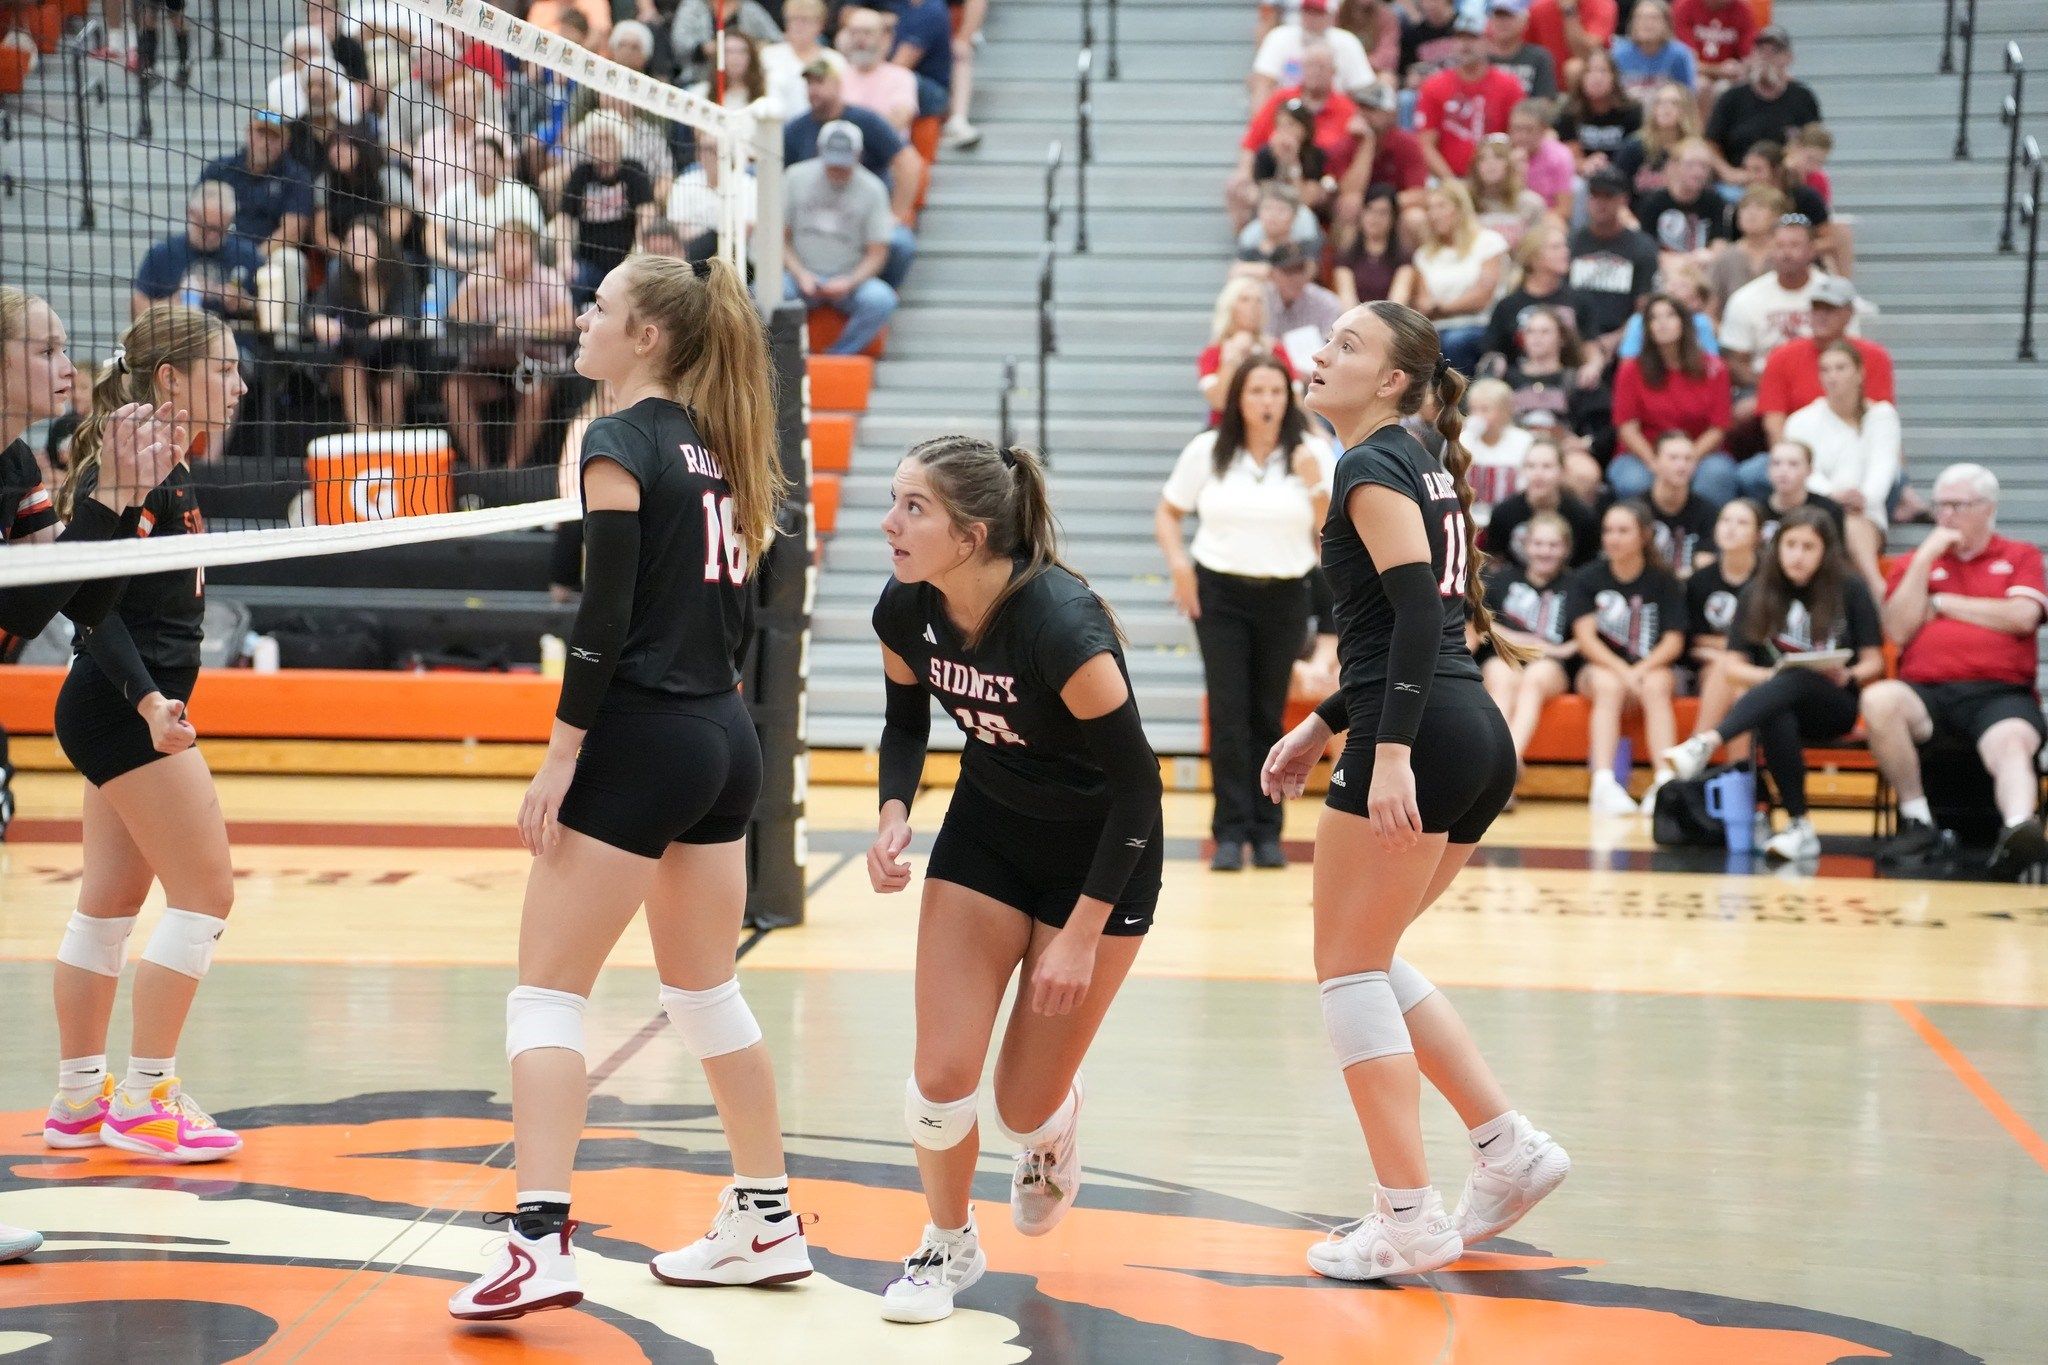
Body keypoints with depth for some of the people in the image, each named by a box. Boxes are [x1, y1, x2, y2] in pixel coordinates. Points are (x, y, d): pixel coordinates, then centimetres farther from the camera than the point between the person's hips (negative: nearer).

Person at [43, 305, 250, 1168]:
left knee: (110, 902, 14)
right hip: (127, 708, -10)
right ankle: (144, 1099, -2)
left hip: (130, 708, 10)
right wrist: (147, 700, -28)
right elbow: (95, 602, -23)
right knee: (205, 894, -7)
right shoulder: (133, 470, -16)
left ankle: (78, 1099, 21)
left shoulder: (171, 468, 11)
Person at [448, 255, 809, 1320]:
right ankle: (767, 1224, 26)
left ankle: (540, 1243, -12)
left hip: (641, 740, -8)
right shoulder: (711, 442, 13)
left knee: (546, 991, -5)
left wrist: (560, 759, -15)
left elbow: (605, 614, -17)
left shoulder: (620, 443, -11)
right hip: (729, 740, 8)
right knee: (705, 992, 19)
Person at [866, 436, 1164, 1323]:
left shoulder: (1061, 626, -34)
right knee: (941, 1078, -6)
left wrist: (1082, 934, -22)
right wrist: (893, 813, -14)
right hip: (987, 830, 4)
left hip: (1100, 851, -4)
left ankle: (1054, 1130, 38)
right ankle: (949, 1244, 22)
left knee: (1025, 1108, -1)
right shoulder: (904, 611, -16)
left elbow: (1136, 782, -24)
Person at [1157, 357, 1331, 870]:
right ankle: (1231, 833, -6)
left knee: (1267, 716, 4)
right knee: (1228, 714, -7)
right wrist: (1179, 563, -7)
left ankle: (1266, 832, 12)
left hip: (1284, 596, 1)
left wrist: (1314, 484, -20)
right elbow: (1168, 513, 9)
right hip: (1219, 592, 0)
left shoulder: (1311, 452, -2)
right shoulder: (1207, 451, -1)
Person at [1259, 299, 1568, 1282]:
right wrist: (1323, 726, 27)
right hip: (1479, 741, 9)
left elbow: (1416, 610, -19)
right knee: (1369, 962, 18)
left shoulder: (1371, 466, -7)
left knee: (1350, 969, -1)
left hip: (1423, 744, -9)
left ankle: (1409, 1220, -1)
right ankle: (1510, 1147, 14)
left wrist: (1390, 751, -26)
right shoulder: (1424, 466, 20)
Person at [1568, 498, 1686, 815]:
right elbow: (1586, 637, -7)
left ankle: (1665, 783, -46)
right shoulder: (1587, 579, 2)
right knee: (1609, 685, -35)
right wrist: (1621, 670, -23)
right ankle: (1603, 784, -49)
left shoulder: (1663, 583, 3)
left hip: (1652, 667, 0)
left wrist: (1640, 670, -23)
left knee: (1656, 685, -34)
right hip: (1601, 667, 0)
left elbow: (1674, 641, -5)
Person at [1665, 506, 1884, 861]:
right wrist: (1772, 677, -16)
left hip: (1834, 706, -2)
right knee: (1775, 718, -38)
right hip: (1777, 702, 2)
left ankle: (1708, 743, -57)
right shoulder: (1758, 594, 8)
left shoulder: (1850, 590, 3)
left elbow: (1873, 662, 4)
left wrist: (1846, 677, -18)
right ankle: (1800, 826, -39)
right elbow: (1732, 665, 4)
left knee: (1796, 681, -38)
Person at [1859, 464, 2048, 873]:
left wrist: (1942, 603, 4)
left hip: (2000, 693, -2)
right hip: (1926, 692, 2)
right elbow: (1898, 632, 5)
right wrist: (1925, 559, 1)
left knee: (2011, 744, -36)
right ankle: (1917, 820, -23)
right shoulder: (1913, 564, 20)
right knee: (1878, 699, -32)